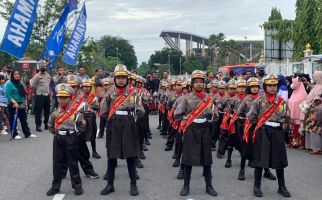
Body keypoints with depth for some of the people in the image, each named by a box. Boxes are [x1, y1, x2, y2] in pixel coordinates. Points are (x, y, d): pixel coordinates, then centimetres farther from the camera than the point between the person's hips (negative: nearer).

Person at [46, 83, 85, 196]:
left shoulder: (75, 111, -7)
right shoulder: (55, 112, 2)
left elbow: (81, 126, -2)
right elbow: (50, 126, 16)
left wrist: (81, 122, -17)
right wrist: (55, 132, 10)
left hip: (71, 139, -3)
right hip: (58, 139, 3)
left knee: (73, 163, 4)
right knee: (57, 163, 9)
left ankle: (77, 185, 15)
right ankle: (55, 186, 19)